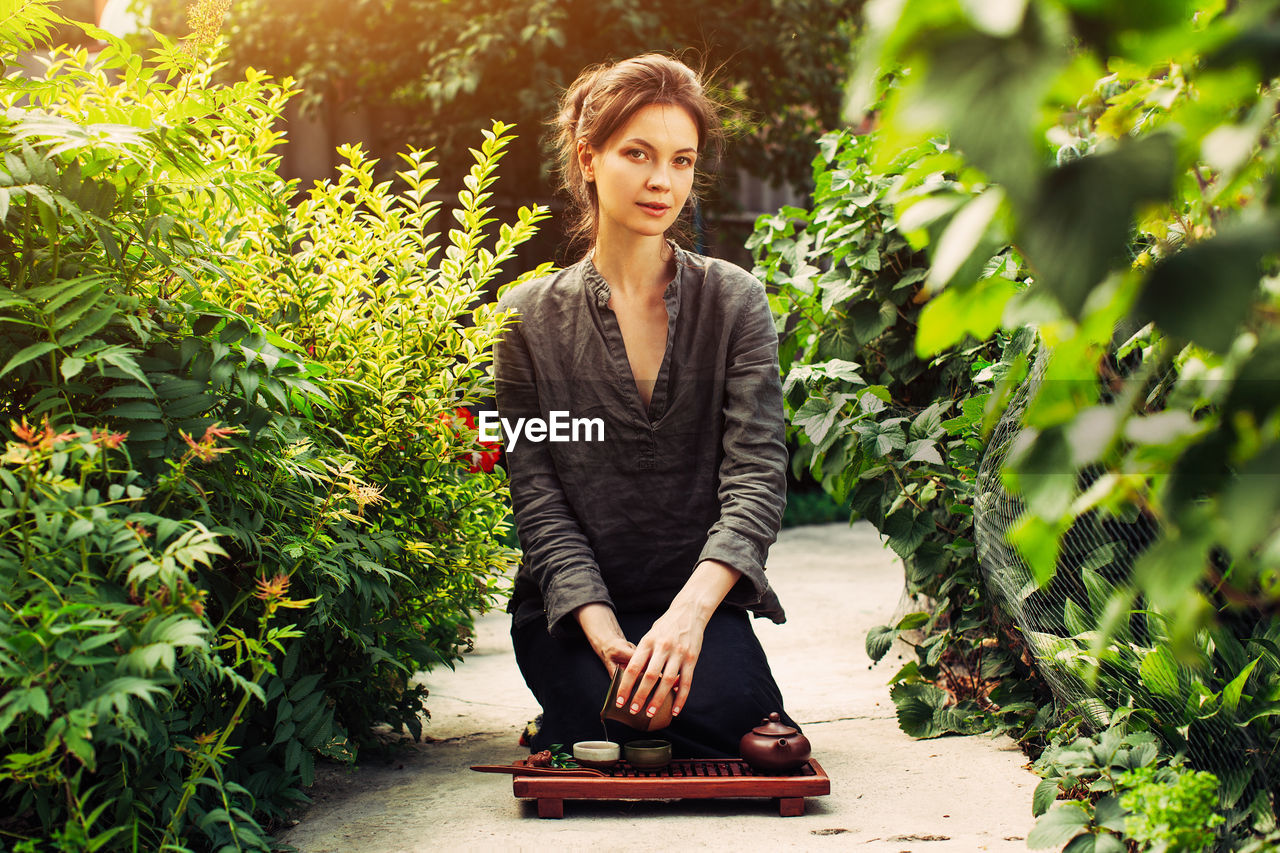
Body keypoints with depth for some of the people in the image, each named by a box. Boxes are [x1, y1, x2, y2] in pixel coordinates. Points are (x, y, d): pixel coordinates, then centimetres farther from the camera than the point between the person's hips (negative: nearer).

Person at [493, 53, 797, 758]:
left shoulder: (734, 302, 2)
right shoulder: (528, 318, 2)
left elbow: (756, 477, -8)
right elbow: (538, 500, -3)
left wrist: (690, 610, -26)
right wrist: (602, 631, -19)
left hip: (699, 602, 1)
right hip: (574, 612, -1)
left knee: (737, 714, -26)